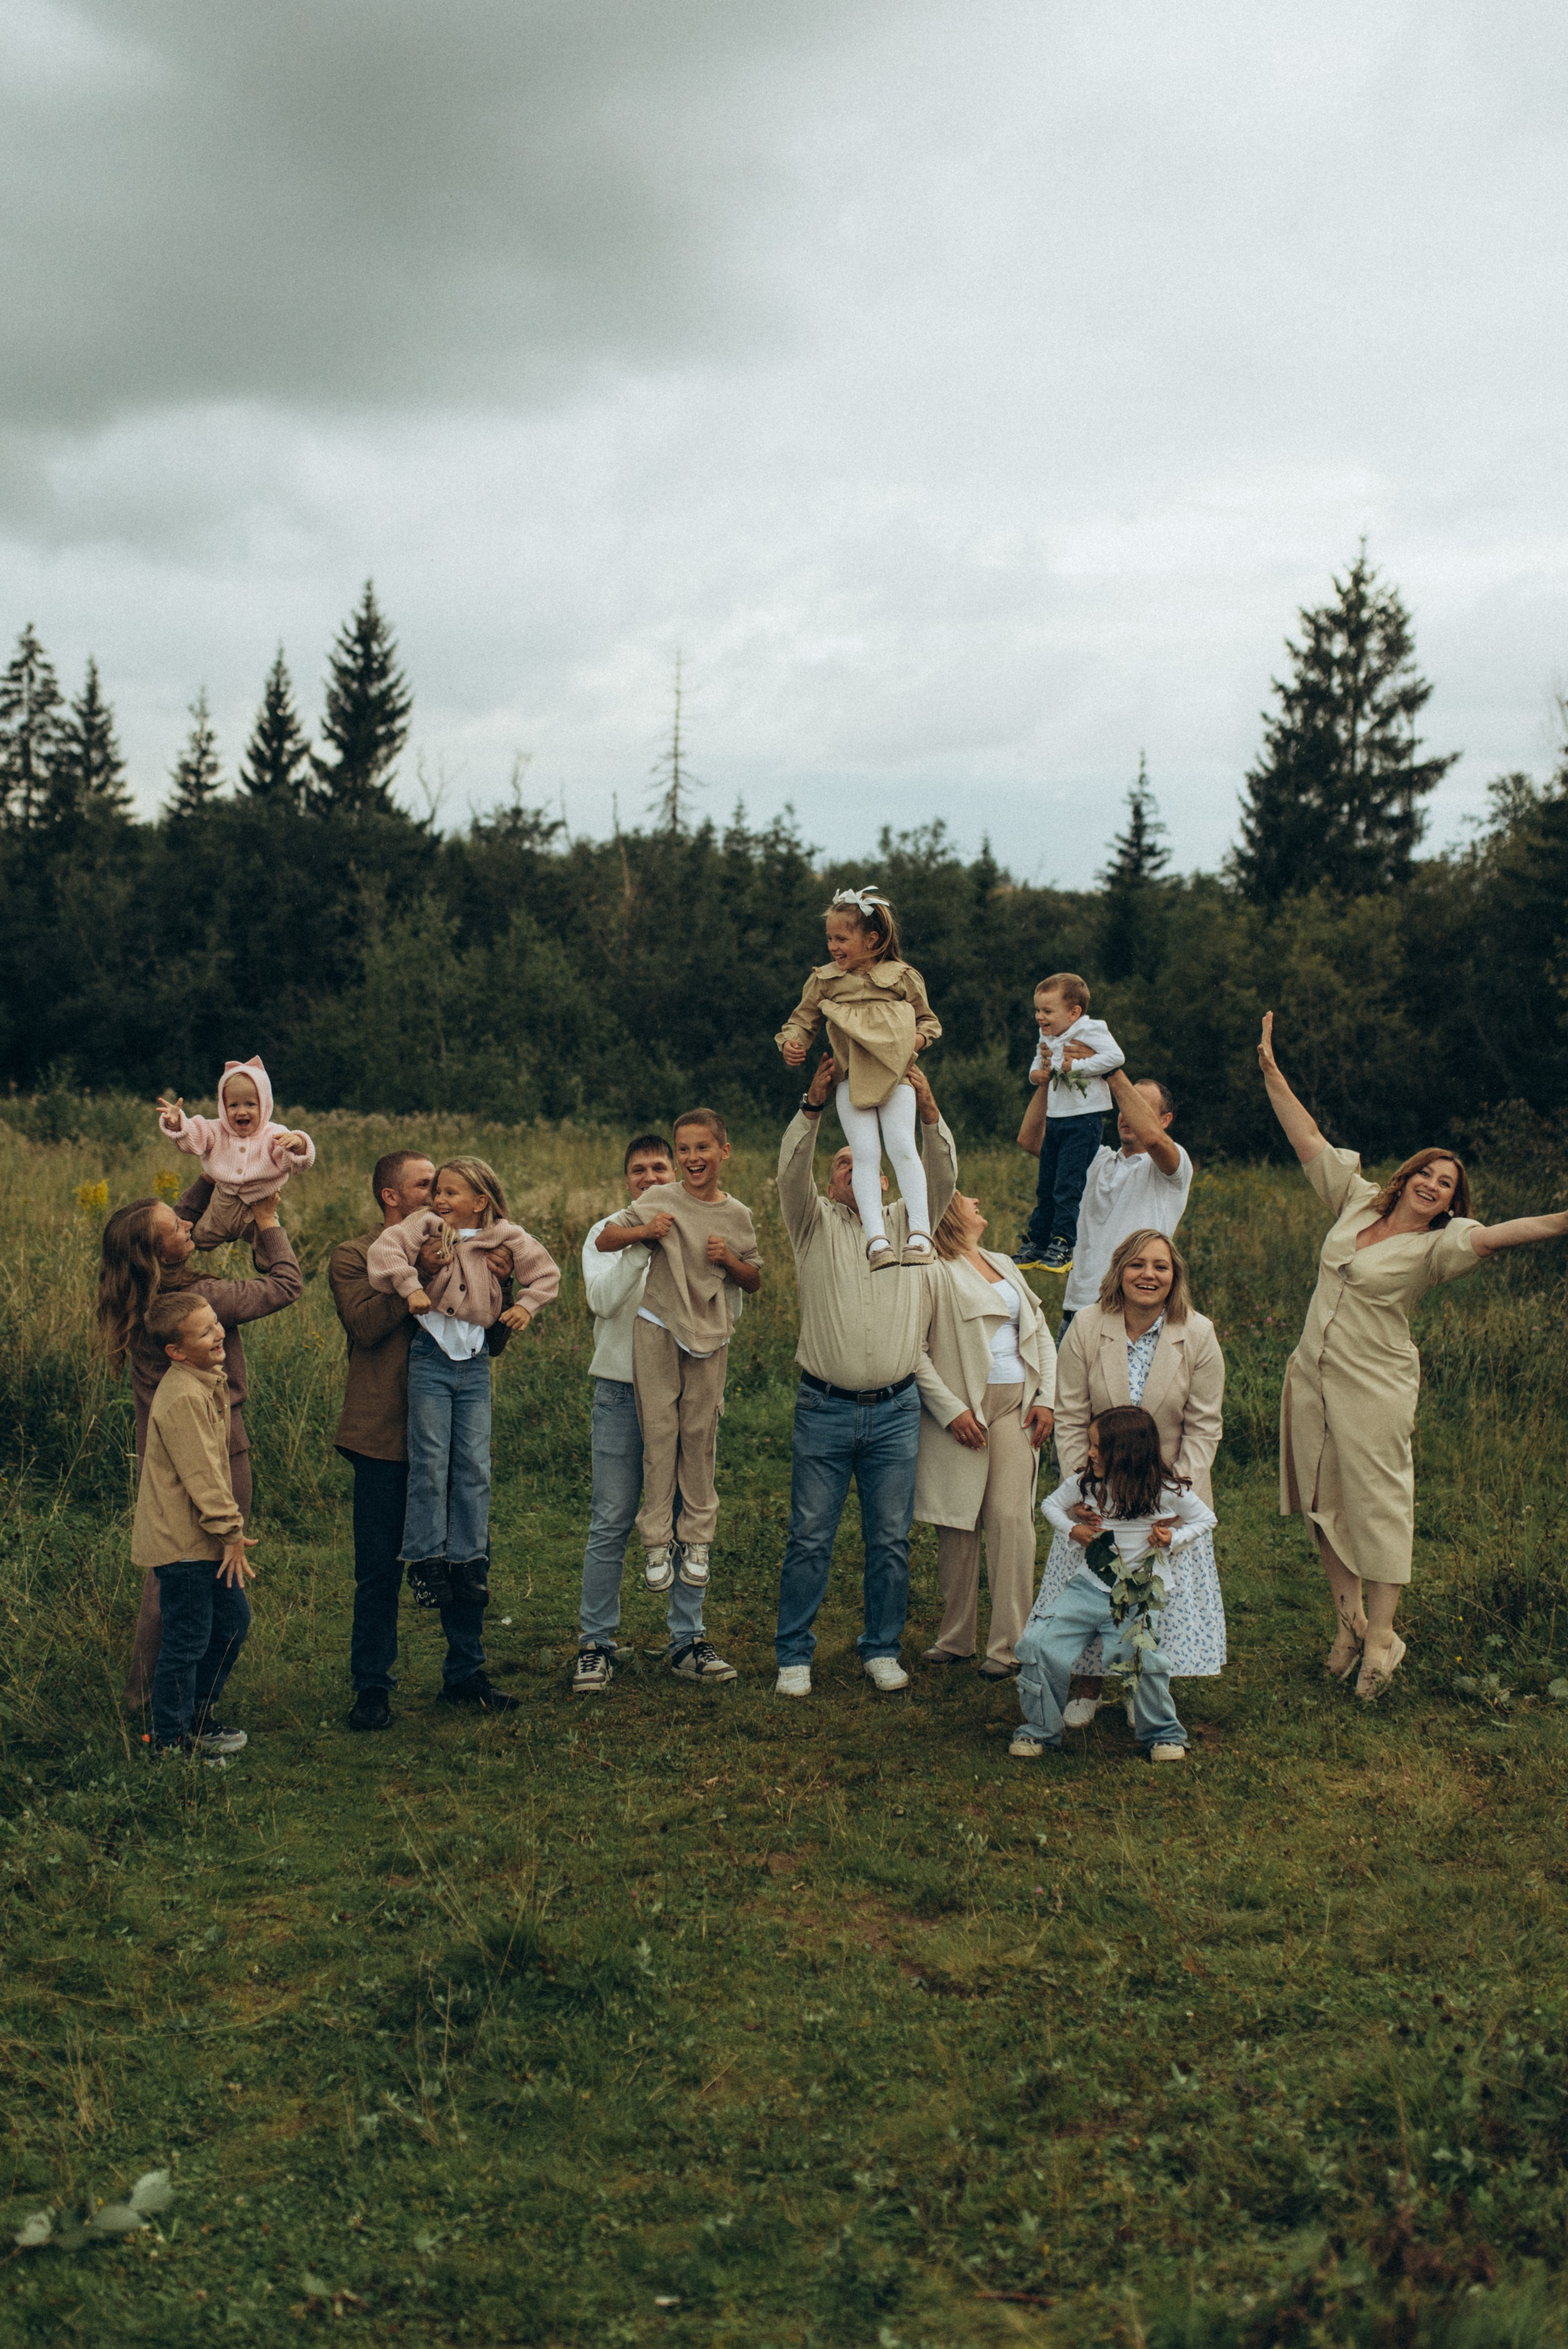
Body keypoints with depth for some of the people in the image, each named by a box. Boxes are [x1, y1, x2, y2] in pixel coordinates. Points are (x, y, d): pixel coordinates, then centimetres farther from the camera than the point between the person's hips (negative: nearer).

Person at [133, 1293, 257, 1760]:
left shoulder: (208, 1383, 10)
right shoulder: (183, 1398, -22)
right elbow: (201, 1475, -22)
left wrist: (231, 1531, 17)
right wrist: (231, 1532, -16)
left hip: (203, 1538, 10)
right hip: (182, 1541, -10)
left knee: (233, 1620, 18)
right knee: (188, 1641, -1)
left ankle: (198, 1715, 33)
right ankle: (170, 1740, 12)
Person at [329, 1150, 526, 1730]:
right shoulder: (353, 1257, 2)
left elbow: (494, 1343, 10)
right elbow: (365, 1323, -16)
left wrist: (502, 1285, -6)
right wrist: (416, 1274, -22)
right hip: (386, 1437, -4)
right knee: (380, 1569, 2)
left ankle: (464, 1675, 22)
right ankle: (372, 1687, 14)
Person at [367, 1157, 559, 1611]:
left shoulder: (504, 1237, 5)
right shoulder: (426, 1225, 0)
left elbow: (546, 1270, 13)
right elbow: (384, 1251, -14)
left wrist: (527, 1303, -1)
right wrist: (410, 1286, -25)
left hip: (475, 1358, 2)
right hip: (431, 1355, -2)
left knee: (474, 1463, 4)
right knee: (431, 1461, -2)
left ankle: (470, 1558, 13)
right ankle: (427, 1559, 7)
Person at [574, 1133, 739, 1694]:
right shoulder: (608, 1234, 3)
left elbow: (731, 1310, 0)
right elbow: (603, 1299, -14)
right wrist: (642, 1246, -23)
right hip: (623, 1394, -2)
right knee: (611, 1526, -1)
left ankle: (687, 1641, 15)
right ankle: (596, 1645, 7)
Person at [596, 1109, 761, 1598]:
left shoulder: (737, 1215, 4)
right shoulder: (659, 1200, -1)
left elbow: (754, 1282, 13)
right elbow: (603, 1241, 2)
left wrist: (729, 1261, -8)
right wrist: (645, 1232, -15)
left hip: (710, 1336, 1)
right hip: (658, 1328, -1)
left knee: (700, 1435, 6)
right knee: (659, 1430, 0)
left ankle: (697, 1539, 17)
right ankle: (657, 1541, 8)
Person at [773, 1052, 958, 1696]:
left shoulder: (905, 1222, 13)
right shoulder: (814, 1223, 8)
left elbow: (943, 1178, -2)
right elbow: (791, 1172, -10)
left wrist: (928, 1111, -18)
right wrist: (813, 1106, -23)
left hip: (895, 1411, 2)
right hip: (825, 1408, -2)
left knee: (890, 1539, 6)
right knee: (810, 1538, 1)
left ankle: (882, 1650, 18)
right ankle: (794, 1655, 10)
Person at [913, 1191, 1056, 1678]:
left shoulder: (1003, 1265, 19)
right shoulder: (933, 1272, -2)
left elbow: (1040, 1332, 20)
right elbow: (913, 1349, -9)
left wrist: (1046, 1397, 7)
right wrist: (950, 1410, -13)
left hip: (1014, 1405, 4)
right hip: (960, 1411, -4)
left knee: (1010, 1517, -6)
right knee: (958, 1525, 1)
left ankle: (1008, 1646, -3)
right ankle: (955, 1639, 15)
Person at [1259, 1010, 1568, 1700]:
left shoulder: (1436, 1246, -8)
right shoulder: (1359, 1202, 5)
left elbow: (1494, 1234, -26)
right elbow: (1310, 1142, 10)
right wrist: (1271, 1071, 11)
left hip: (1375, 1390, -5)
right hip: (1312, 1377, 5)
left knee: (1377, 1505, -2)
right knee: (1324, 1500, 12)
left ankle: (1381, 1638, 8)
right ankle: (1349, 1618, 26)